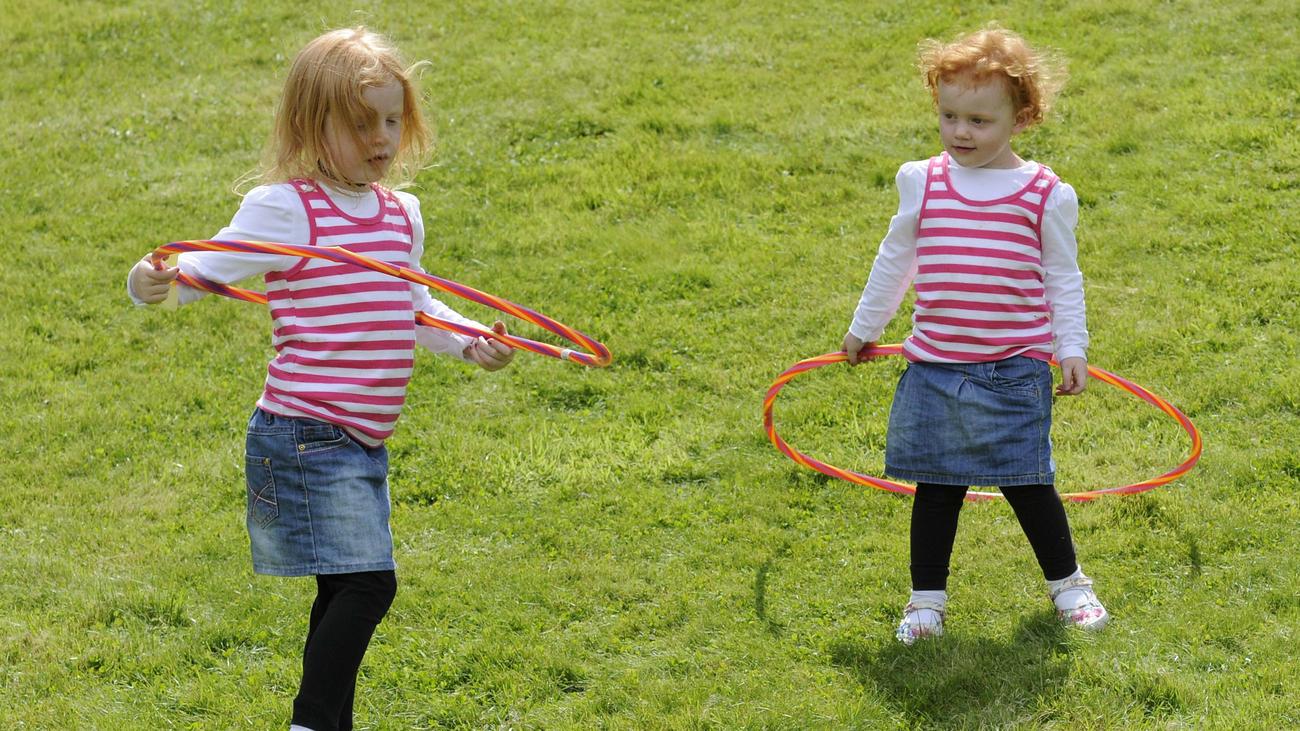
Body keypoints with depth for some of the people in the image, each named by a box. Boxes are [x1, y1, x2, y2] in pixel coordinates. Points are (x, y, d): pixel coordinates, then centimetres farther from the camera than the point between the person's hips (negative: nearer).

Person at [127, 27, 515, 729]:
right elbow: (204, 269, -15)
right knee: (367, 582, -15)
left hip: (361, 443, 8)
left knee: (345, 592, 14)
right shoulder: (283, 209, -11)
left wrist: (472, 343, 12)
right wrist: (155, 279, -36)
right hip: (305, 436, -8)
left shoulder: (401, 215, 12)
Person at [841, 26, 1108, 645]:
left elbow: (1063, 279, 6)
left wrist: (1072, 347, -1)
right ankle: (927, 596, 21)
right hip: (933, 368, 2)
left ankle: (1067, 582, 26)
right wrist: (863, 328, 24)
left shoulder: (1045, 195, -3)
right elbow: (894, 262, 16)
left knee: (1028, 484, 4)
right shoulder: (923, 182, 2)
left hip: (1013, 371, -2)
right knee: (936, 488, 7)